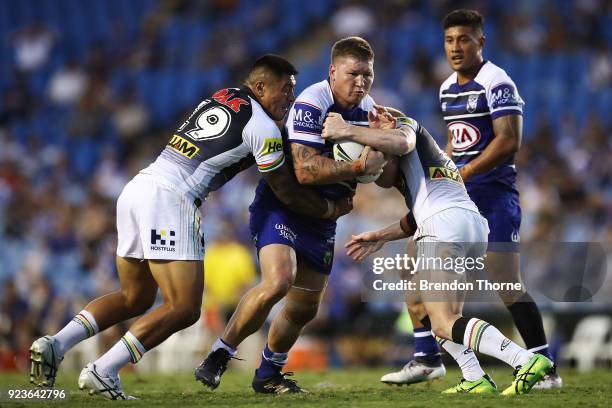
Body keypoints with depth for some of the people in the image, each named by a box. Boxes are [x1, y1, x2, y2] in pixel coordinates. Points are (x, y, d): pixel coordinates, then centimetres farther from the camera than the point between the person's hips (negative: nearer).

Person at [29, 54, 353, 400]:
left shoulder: (220, 97, 20)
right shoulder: (263, 129, -1)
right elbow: (287, 193, 9)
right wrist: (331, 209, 25)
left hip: (137, 188, 8)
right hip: (170, 202, -8)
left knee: (135, 298, 18)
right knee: (183, 309, -5)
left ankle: (55, 345, 4)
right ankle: (102, 372, -13)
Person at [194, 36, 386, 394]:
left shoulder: (367, 109, 3)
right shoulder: (311, 104, -23)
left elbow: (381, 173, 9)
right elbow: (306, 170, -31)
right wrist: (357, 167, -31)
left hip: (322, 217, 8)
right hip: (282, 204, -8)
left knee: (305, 309, 10)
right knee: (279, 281, -29)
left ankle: (268, 374, 31)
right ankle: (219, 357, -14)